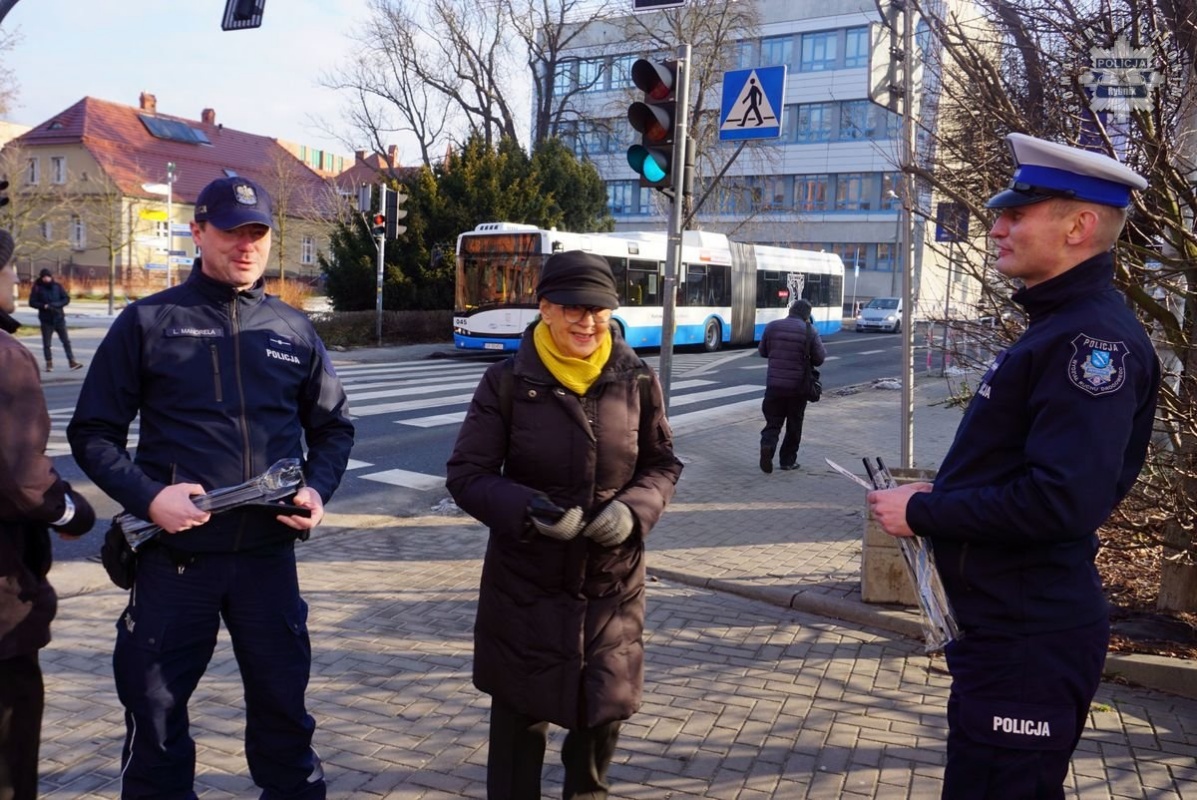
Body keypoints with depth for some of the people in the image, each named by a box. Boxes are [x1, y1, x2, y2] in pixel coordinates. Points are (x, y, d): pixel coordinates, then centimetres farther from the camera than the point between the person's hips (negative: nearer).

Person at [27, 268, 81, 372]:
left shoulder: (57, 286, 3)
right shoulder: (37, 288, -2)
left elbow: (67, 299, 1)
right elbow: (32, 302, -2)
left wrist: (57, 304, -16)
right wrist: (44, 306, -18)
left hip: (59, 318, 1)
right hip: (46, 320, -1)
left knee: (66, 341, 1)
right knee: (46, 343, 4)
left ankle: (72, 362, 5)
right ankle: (49, 364, 12)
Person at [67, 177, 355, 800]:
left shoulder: (292, 330, 7)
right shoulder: (149, 322, 0)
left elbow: (333, 427, 16)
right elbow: (93, 433, 1)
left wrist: (317, 490, -3)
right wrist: (147, 495, -15)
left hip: (269, 553, 2)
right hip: (174, 555, -2)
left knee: (283, 703, 15)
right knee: (154, 710, 10)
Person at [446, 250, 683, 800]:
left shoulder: (636, 380, -3)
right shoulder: (507, 381, -9)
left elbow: (663, 464, 6)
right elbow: (466, 474, -6)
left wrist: (633, 509, -14)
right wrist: (528, 511, -23)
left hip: (613, 582, 2)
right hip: (524, 583, -2)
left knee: (607, 706, 14)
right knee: (520, 710, 10)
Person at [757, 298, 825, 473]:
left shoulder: (772, 326, 1)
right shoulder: (810, 331, -7)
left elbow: (762, 351, 13)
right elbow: (819, 358, -4)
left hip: (774, 384, 2)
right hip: (798, 386, -1)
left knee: (773, 421, 8)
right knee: (794, 425, 13)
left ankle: (767, 445, -19)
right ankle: (788, 460, 18)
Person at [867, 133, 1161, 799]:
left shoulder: (1093, 338, -21)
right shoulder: (1064, 325, 13)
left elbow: (1060, 500, -30)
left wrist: (923, 513, -19)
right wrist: (943, 496, 5)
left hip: (1030, 638, -10)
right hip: (1015, 622, 11)